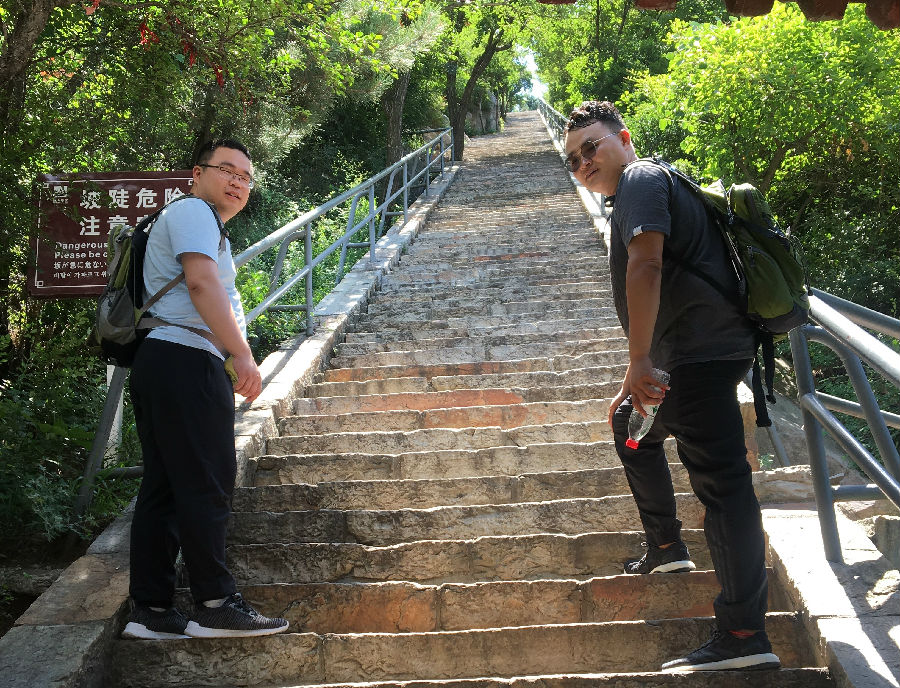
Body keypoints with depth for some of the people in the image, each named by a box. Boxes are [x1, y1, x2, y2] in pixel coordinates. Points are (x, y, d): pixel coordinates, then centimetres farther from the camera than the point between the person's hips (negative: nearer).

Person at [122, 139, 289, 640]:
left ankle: (151, 611, 10)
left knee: (165, 488, 7)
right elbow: (201, 281, -18)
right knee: (207, 486, -9)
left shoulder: (204, 224, 31)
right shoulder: (193, 211, -2)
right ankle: (216, 606, -5)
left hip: (161, 365, 11)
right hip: (187, 360, -11)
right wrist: (242, 354, -22)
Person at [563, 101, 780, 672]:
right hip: (700, 352, 11)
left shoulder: (641, 179, -3)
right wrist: (638, 382, 30)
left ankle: (745, 635, -12)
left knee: (720, 480, -13)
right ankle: (667, 548, 32)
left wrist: (639, 360, -24)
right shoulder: (643, 189, 28)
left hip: (701, 348, -11)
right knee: (631, 426, 27)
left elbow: (646, 264, -20)